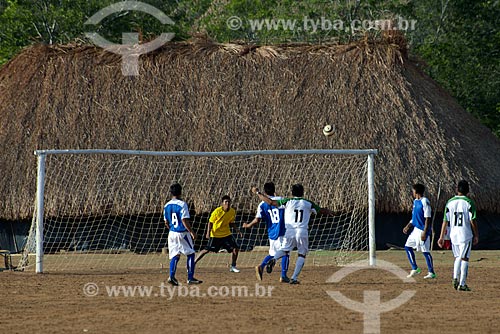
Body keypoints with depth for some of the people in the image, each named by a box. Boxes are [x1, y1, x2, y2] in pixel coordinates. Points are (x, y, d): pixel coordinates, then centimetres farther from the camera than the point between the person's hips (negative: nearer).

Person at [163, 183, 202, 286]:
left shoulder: (167, 206, 5)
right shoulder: (182, 204, -14)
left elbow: (166, 222, 11)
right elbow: (185, 221, -18)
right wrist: (192, 232, -12)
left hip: (172, 233, 5)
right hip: (183, 233, -5)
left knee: (175, 255, 9)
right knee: (190, 254, 8)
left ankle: (172, 276, -10)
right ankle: (190, 278, 5)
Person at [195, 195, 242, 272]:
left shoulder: (232, 212, -3)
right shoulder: (217, 211, -17)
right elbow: (210, 222, -10)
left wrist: (236, 228, -4)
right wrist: (208, 233, -18)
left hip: (226, 234, 4)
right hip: (215, 235, -4)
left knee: (236, 248, -6)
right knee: (207, 250, -6)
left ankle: (233, 266, 9)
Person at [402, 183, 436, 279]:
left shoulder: (425, 202, -15)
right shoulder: (415, 202, 13)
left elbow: (427, 218, -18)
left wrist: (425, 232, -22)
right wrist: (408, 226, 14)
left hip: (423, 230, -10)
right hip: (416, 229, 10)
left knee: (425, 251, -6)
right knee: (408, 246, 10)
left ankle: (431, 272, 0)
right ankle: (415, 269, 17)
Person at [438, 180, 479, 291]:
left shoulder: (450, 202, 2)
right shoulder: (469, 203, -7)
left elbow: (445, 221, 1)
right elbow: (472, 221, -8)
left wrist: (441, 237, 4)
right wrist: (476, 235, 2)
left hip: (453, 234, 3)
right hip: (466, 234, -3)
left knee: (457, 257, 19)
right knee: (464, 259, 2)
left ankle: (455, 278, 2)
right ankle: (462, 284, -2)